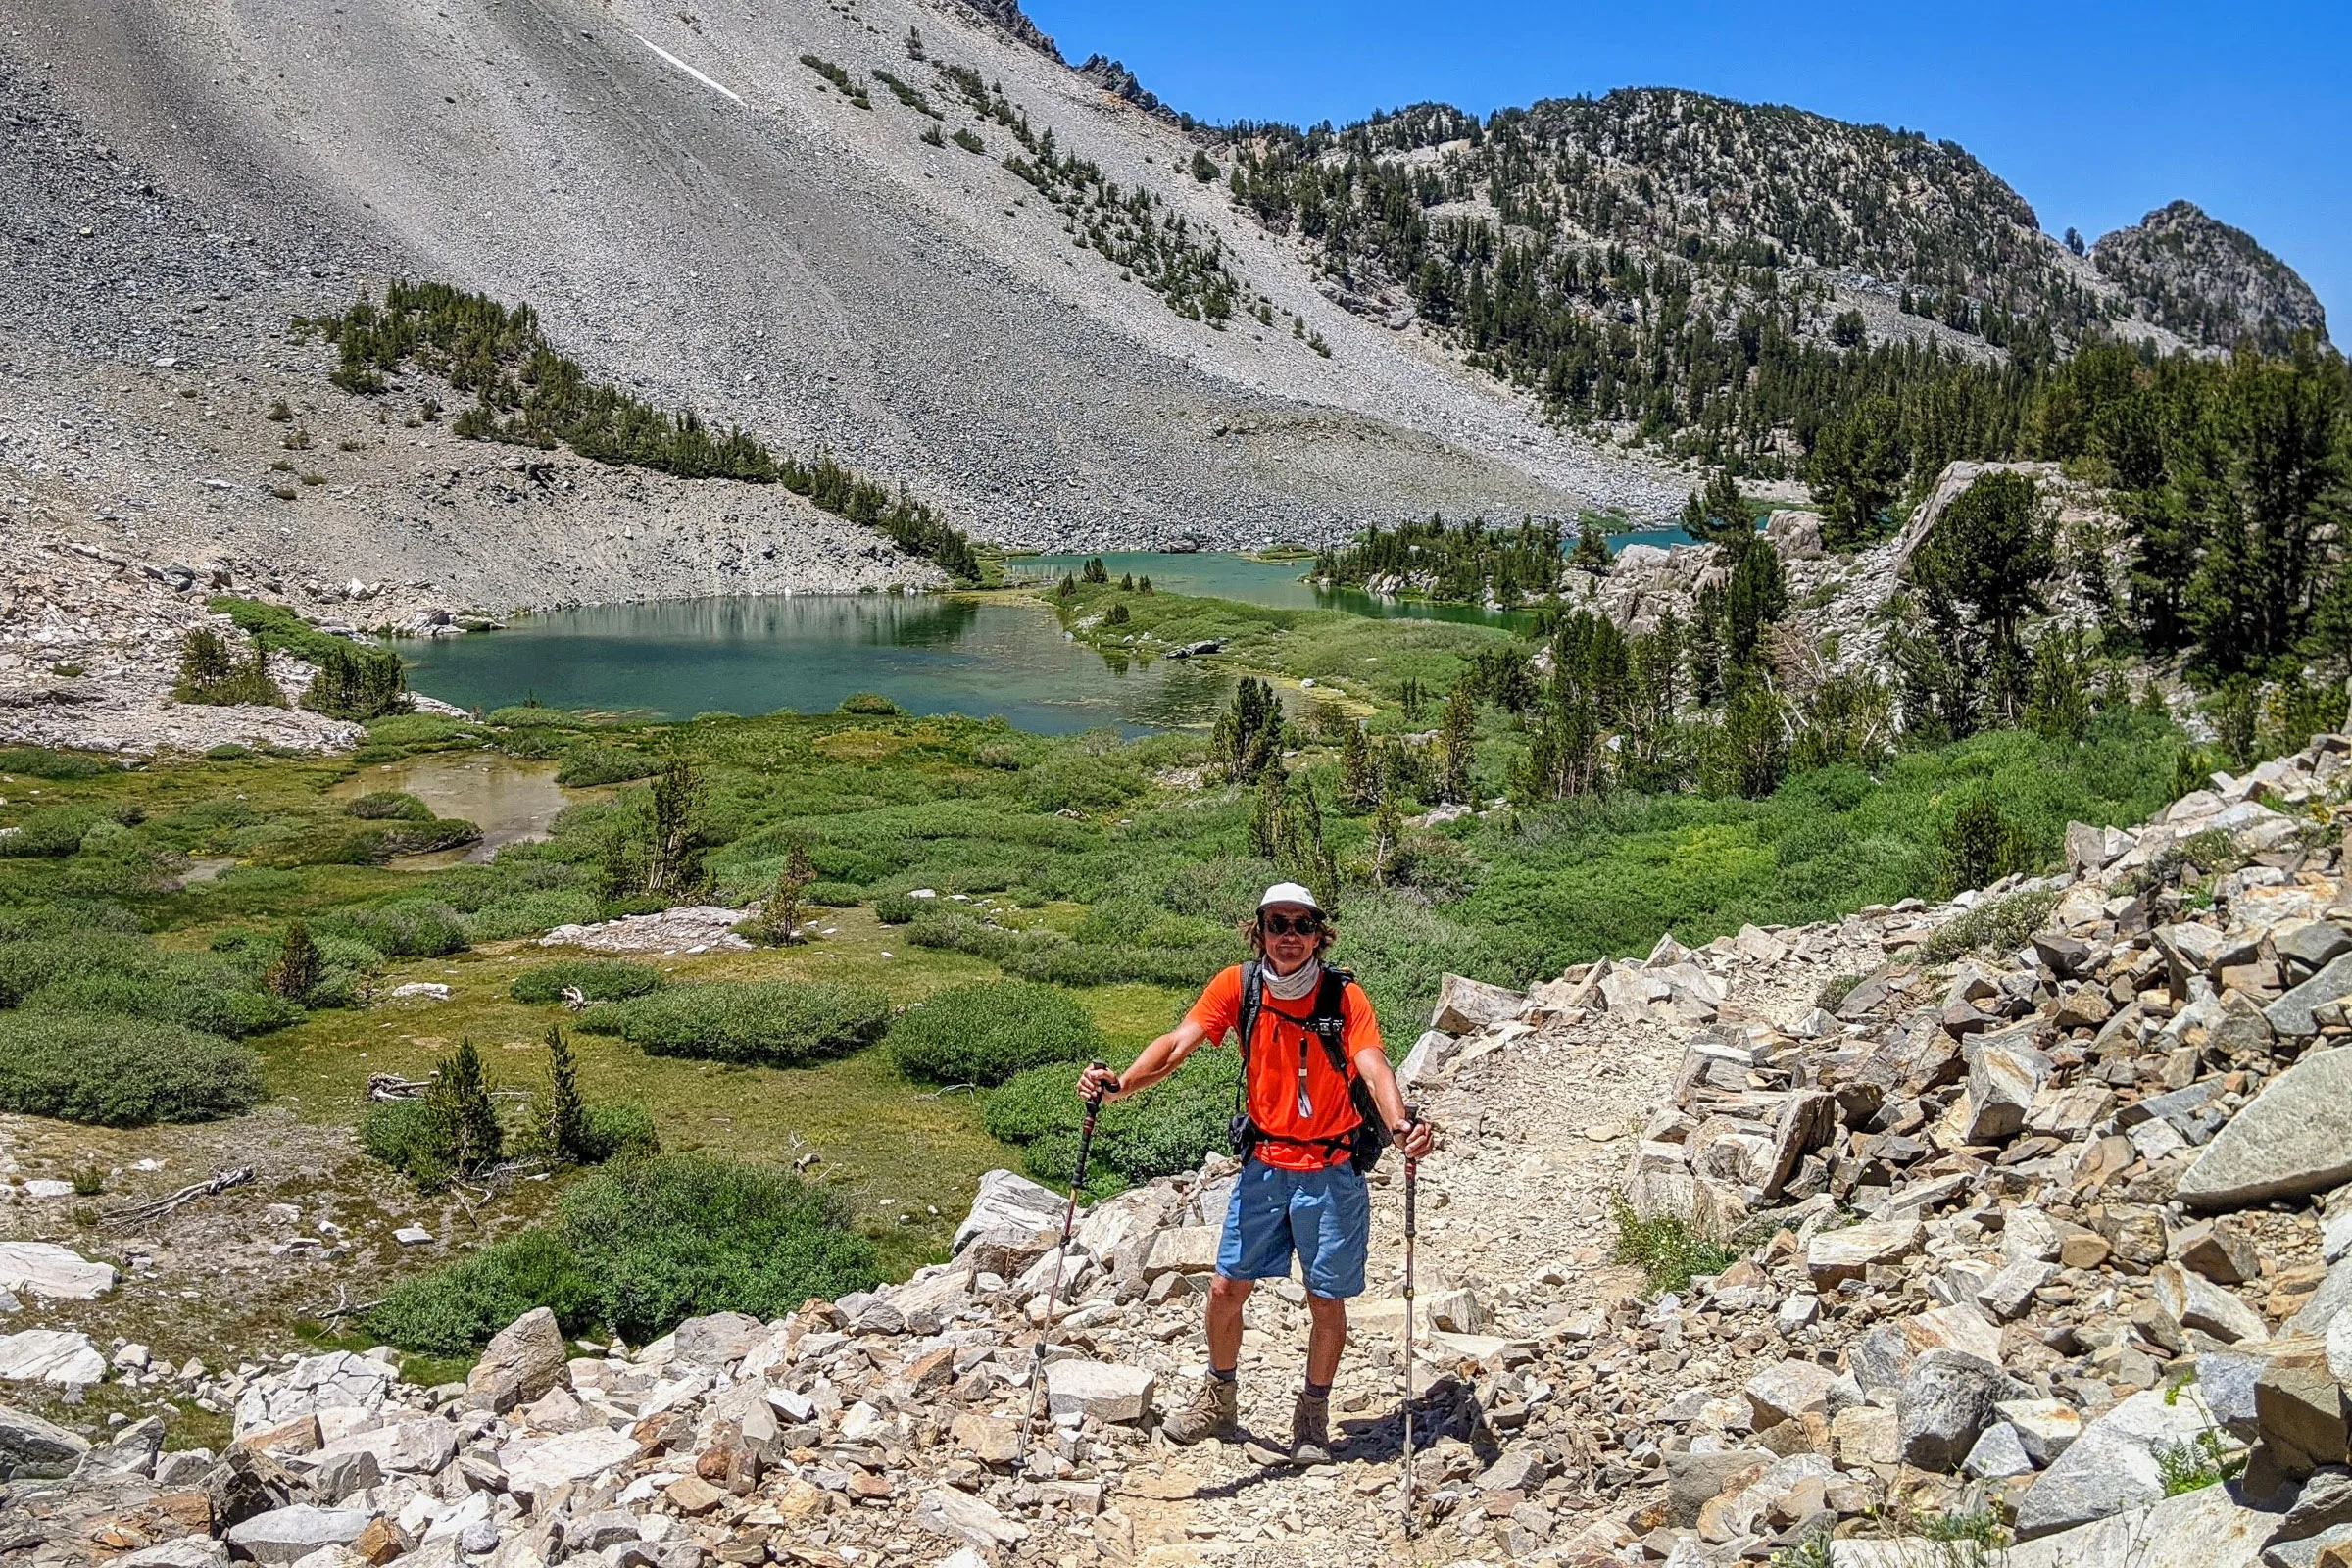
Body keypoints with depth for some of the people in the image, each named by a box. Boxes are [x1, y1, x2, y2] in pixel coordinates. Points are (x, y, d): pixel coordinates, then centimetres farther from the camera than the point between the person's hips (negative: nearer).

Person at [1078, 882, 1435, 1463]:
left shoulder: (1344, 996, -11)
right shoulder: (1238, 985, -6)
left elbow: (1373, 1067, -24)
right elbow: (1179, 1042, -16)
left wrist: (1400, 1123, -45)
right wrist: (1121, 1082, -33)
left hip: (1331, 1174, -2)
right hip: (1263, 1168, 2)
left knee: (1326, 1301, 8)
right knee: (1226, 1288, 5)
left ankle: (1313, 1414, 32)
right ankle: (1220, 1399, 31)